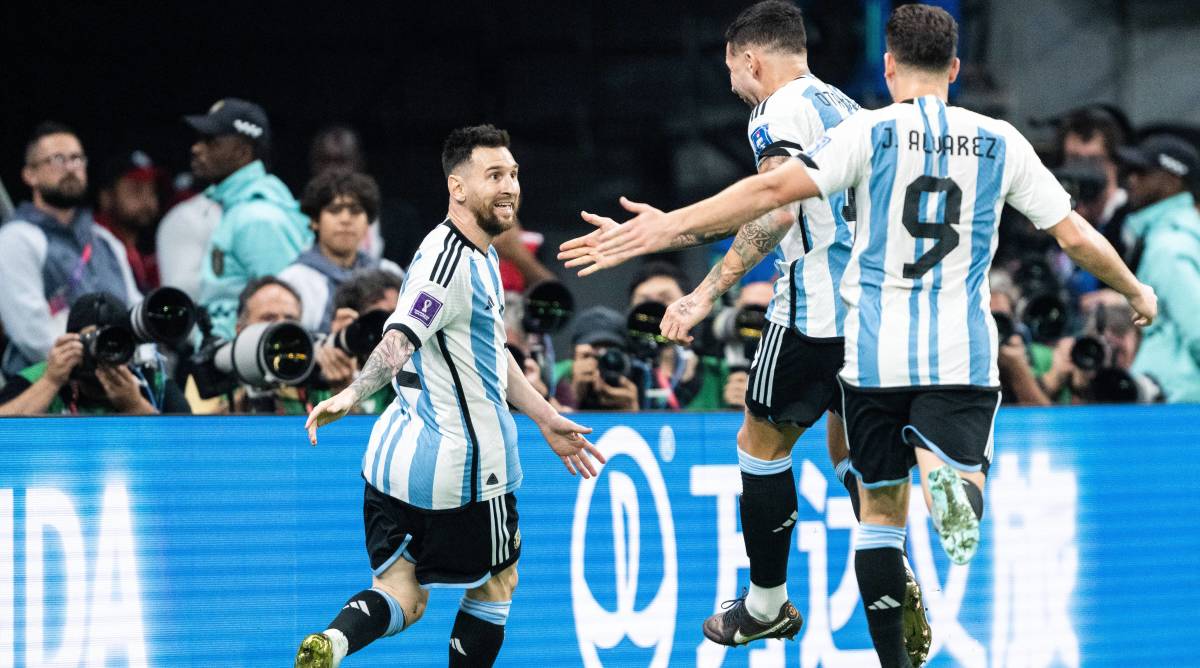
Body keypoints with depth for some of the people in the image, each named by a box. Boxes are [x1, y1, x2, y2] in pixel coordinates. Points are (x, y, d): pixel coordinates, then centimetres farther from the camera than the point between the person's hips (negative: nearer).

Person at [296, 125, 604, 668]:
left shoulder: (480, 255, 15)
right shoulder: (449, 260, -18)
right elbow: (401, 338, -33)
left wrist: (545, 419, 30)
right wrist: (353, 394, -47)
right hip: (462, 462, -9)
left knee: (402, 600, 6)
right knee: (496, 583, 14)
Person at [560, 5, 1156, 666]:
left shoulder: (870, 133, -2)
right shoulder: (999, 143, 5)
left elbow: (774, 189, -15)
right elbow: (1076, 235, 11)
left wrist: (668, 226, -15)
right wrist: (1135, 292, 28)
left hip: (874, 356, 0)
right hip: (963, 358, 0)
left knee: (880, 507, 12)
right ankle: (954, 487, -44)